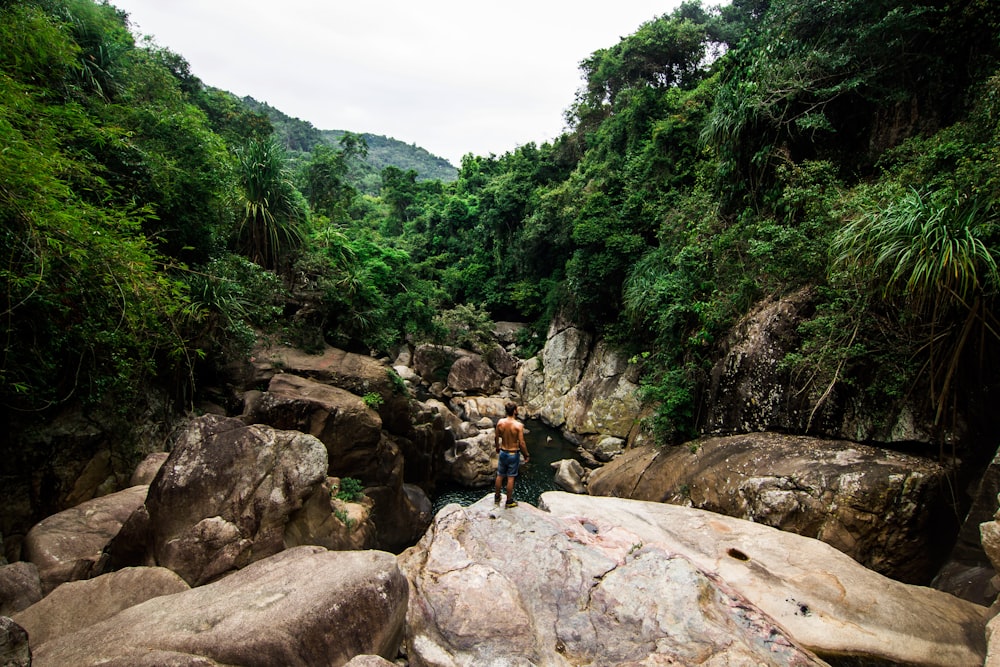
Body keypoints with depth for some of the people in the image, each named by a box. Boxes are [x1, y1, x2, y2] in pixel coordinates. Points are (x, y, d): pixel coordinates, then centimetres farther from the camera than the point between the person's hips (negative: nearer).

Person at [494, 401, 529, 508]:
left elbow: (496, 437, 2)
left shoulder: (500, 422, -10)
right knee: (510, 478, 9)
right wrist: (526, 455, -4)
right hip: (514, 454, -4)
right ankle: (509, 502, 21)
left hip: (503, 452, 4)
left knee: (500, 476, 19)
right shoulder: (518, 425, -22)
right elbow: (521, 443, -19)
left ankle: (497, 497, 34)